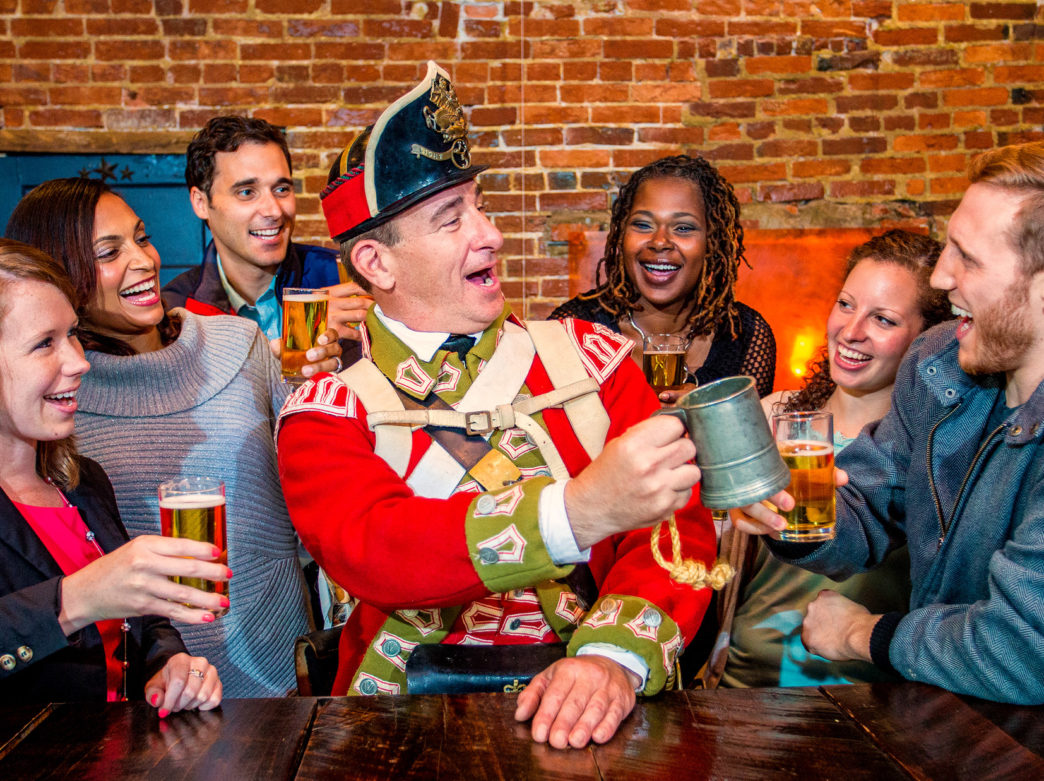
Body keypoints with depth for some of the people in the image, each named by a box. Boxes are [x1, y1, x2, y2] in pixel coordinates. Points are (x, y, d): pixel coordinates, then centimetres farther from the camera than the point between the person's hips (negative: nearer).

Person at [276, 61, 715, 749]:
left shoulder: (590, 357, 7)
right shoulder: (327, 413, 3)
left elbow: (675, 522, -1)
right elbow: (370, 549, -16)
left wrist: (616, 654, -21)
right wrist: (578, 511, -30)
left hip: (591, 713, 2)